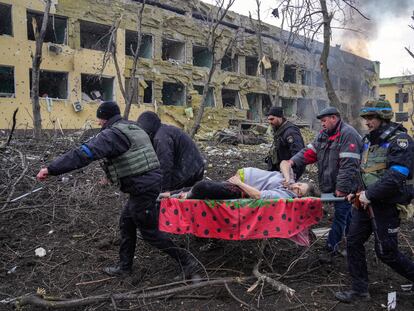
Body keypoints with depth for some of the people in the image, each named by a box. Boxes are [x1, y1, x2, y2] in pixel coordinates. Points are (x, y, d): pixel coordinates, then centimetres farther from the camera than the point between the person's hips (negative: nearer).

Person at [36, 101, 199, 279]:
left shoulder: (113, 134, -15)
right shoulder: (133, 128, 16)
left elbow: (84, 153, -24)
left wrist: (51, 169, -25)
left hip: (142, 188, -10)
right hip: (151, 181, 10)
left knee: (150, 232, 3)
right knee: (126, 224, 19)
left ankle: (186, 261, 12)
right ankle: (124, 266, 30)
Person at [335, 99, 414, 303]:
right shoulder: (369, 140, 11)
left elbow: (396, 177, -25)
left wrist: (369, 194, -20)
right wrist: (358, 192, 9)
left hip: (387, 205, -8)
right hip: (366, 201, 8)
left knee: (386, 252, 1)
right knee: (353, 242, 7)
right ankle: (359, 290, 18)